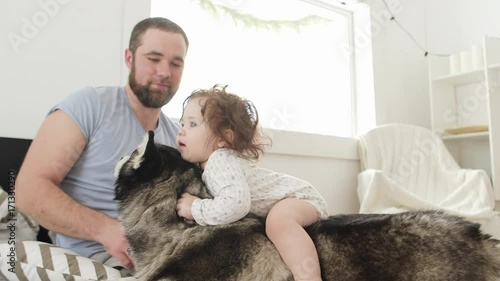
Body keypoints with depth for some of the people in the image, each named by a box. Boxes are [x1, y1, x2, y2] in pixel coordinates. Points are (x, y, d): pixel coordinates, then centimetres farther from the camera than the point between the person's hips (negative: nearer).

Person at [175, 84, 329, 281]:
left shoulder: (220, 161, -27)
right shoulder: (217, 159, 3)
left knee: (278, 220, -39)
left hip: (299, 196, -10)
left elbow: (236, 204, -43)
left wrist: (195, 209, -30)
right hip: (286, 200, 10)